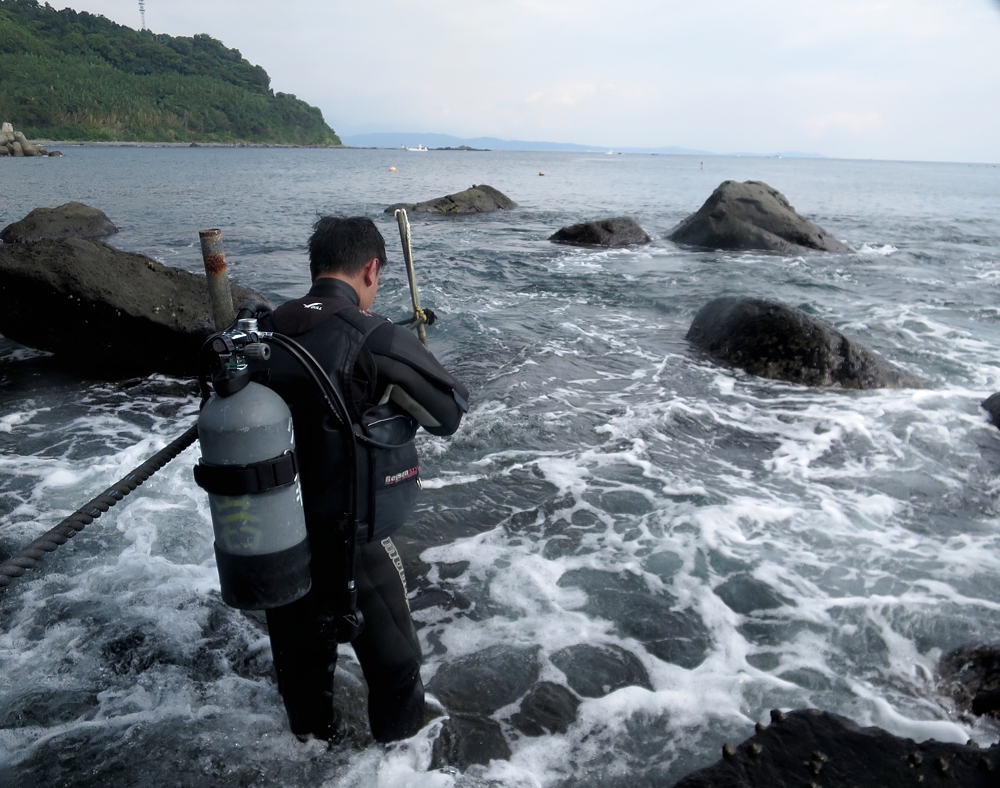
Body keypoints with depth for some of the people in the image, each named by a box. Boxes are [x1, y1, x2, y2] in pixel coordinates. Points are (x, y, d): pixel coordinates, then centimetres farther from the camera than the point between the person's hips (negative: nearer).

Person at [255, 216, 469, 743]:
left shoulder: (263, 334, -6)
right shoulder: (378, 341, -23)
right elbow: (450, 413, -13)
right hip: (352, 543, -6)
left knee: (300, 649, 28)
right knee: (391, 658, 20)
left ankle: (312, 738, 51)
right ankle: (400, 745, 42)